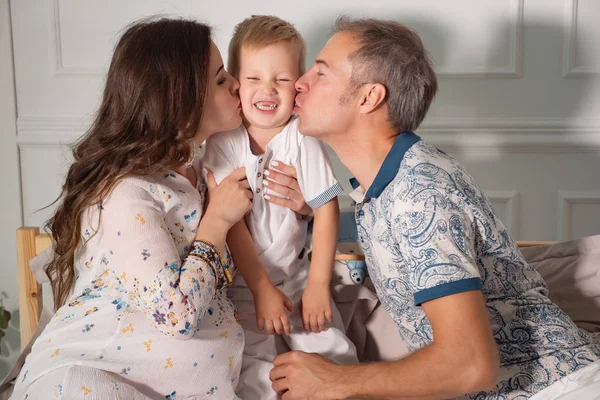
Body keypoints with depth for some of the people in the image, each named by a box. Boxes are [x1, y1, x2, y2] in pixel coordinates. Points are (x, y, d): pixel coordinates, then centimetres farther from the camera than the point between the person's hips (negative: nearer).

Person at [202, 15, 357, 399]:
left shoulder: (302, 138, -10)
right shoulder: (223, 142, -10)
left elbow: (327, 210, -9)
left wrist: (318, 284, -12)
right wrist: (262, 288, -15)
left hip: (298, 276, 1)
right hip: (242, 282, -1)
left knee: (336, 356, -7)